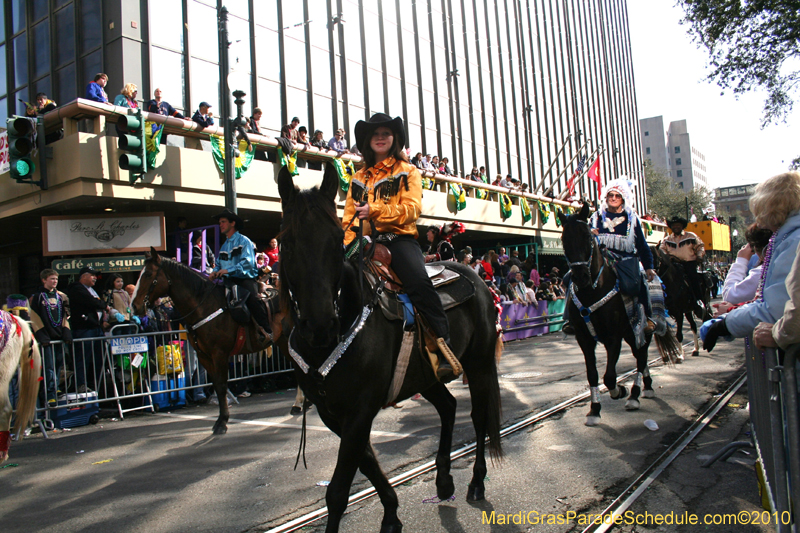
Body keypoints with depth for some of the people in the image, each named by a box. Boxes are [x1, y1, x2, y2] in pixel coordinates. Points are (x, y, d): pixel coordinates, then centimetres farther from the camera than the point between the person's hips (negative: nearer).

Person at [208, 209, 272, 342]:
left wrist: (228, 270, -26)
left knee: (252, 298, -33)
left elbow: (247, 262, -16)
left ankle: (266, 330, -30)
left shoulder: (244, 241, -2)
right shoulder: (224, 246, 21)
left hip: (246, 278, -7)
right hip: (230, 281, 7)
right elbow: (219, 263, 20)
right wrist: (215, 272, -5)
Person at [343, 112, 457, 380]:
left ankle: (445, 351, -31)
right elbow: (349, 217, 20)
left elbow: (411, 208, -2)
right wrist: (349, 245, 0)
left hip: (399, 238, -4)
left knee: (419, 281, -30)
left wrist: (374, 211, -15)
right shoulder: (360, 177, 24)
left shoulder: (408, 171, 14)